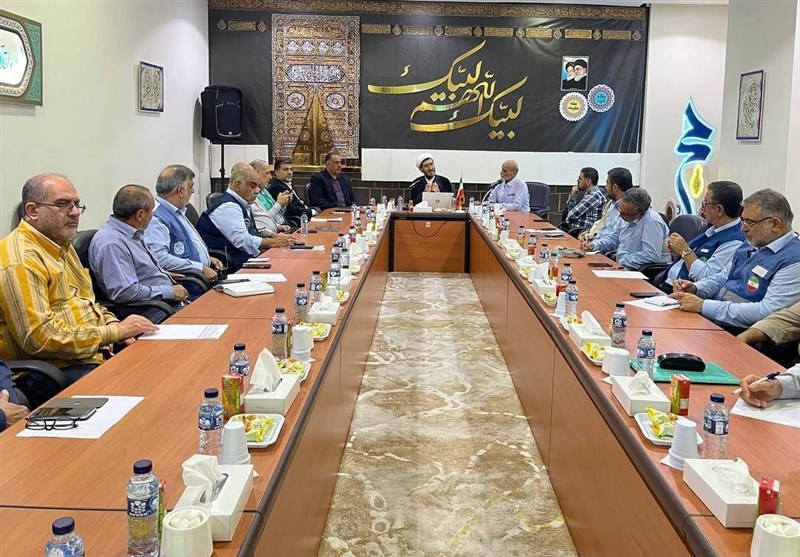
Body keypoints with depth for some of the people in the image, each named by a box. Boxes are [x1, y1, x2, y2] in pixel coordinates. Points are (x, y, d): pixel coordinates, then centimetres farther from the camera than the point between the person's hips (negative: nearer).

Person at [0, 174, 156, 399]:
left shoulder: (62, 246, 17)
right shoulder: (19, 261, -15)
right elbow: (39, 337, -22)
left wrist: (114, 325, 3)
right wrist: (114, 333, -17)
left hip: (96, 353, 10)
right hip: (55, 371, -10)